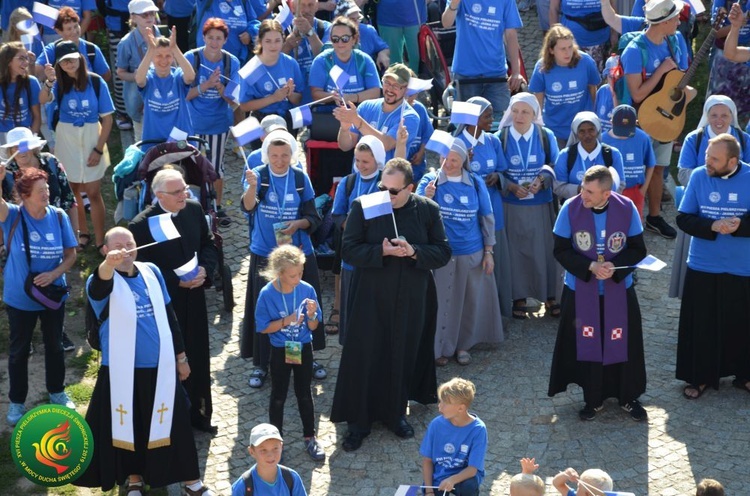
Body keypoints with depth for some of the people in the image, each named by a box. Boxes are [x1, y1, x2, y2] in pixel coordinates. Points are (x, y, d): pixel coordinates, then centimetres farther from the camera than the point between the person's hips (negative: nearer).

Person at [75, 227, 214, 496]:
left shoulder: (152, 272, 4)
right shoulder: (103, 281, -10)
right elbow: (99, 287, -38)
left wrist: (180, 355, 16)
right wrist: (108, 265, -60)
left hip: (161, 367, 3)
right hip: (122, 371, -3)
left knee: (172, 423, 10)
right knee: (128, 425, 9)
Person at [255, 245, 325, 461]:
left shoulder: (307, 290, -13)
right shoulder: (267, 294, -18)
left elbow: (313, 327, -5)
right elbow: (263, 327, -11)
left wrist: (311, 315, -26)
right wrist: (285, 321, -23)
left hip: (303, 349, 1)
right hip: (280, 351, -1)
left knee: (304, 394, 14)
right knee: (278, 396, 13)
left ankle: (310, 437, 29)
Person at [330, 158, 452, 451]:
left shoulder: (428, 210, -2)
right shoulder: (363, 207, -7)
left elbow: (443, 252, -2)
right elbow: (349, 250, -9)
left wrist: (413, 252, -20)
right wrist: (382, 251, -23)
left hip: (411, 299, 2)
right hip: (370, 298, -2)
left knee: (404, 357, 12)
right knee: (364, 358, 1)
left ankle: (396, 413, 31)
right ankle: (358, 422, 13)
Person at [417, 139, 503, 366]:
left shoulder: (475, 183, 0)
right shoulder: (430, 181, -5)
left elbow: (487, 218, 6)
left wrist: (489, 252, 4)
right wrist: (426, 198, -32)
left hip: (472, 254, 2)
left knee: (471, 302, 11)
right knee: (442, 301, 4)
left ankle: (463, 345, 28)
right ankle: (440, 347, 19)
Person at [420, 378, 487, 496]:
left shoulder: (478, 429, -19)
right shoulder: (436, 424, -11)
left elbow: (472, 469, -21)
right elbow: (427, 459, -2)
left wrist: (452, 480, -40)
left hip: (464, 475, -2)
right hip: (439, 477, 2)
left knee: (469, 486, -35)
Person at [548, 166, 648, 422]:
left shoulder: (627, 208, -13)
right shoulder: (570, 209, -15)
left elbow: (638, 249, -4)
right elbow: (561, 250, -8)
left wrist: (614, 266, -22)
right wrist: (590, 267, -22)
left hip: (619, 290, 0)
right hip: (581, 291, 0)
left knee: (624, 343, 8)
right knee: (587, 344, 8)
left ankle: (628, 397, 26)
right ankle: (593, 399, 25)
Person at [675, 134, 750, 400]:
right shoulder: (698, 176, -6)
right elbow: (683, 218, -6)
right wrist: (712, 226, -22)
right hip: (702, 266, 1)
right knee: (700, 324, 7)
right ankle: (699, 376, 22)